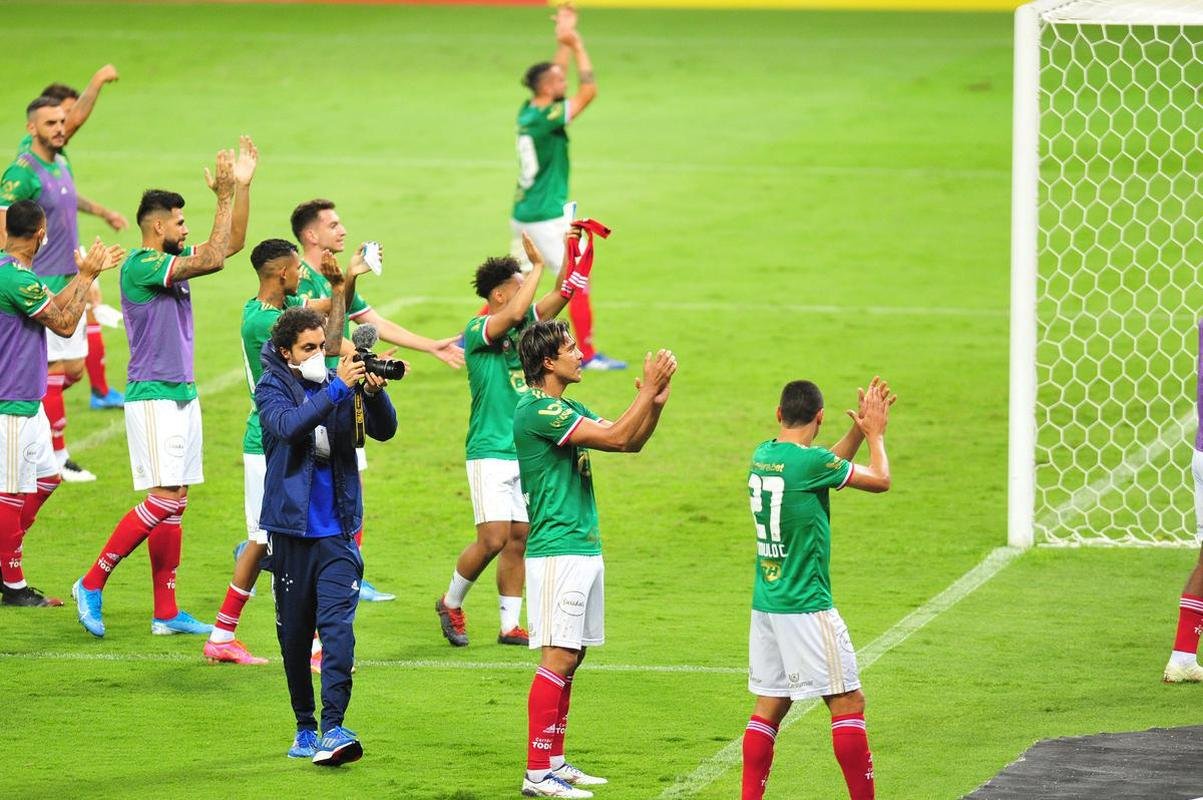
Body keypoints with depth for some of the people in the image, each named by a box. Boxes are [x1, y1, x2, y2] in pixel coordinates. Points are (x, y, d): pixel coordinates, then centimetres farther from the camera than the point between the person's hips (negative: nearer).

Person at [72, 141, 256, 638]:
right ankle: (92, 585, -7)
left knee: (174, 504, 7)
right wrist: (224, 196, -17)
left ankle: (166, 613, 9)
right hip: (153, 397, -9)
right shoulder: (140, 265, -15)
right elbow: (213, 258, -23)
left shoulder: (173, 261, 12)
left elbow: (231, 244, 19)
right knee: (164, 499, -14)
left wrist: (242, 187, 10)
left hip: (182, 396, 9)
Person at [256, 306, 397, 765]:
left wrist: (374, 392, -23)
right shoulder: (272, 389, -1)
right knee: (294, 633, 8)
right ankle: (305, 727, 21)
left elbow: (384, 430, -4)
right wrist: (338, 388, -29)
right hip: (290, 528, 0)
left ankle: (334, 728, -19)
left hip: (337, 530, 1)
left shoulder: (341, 386, 5)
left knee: (338, 627, -13)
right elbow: (289, 426, -22)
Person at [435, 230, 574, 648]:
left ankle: (510, 625, 12)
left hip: (526, 452, 7)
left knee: (519, 538, 5)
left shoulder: (525, 324, 10)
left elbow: (561, 295, 6)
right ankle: (451, 603, 11)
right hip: (490, 452, -7)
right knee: (493, 539, -12)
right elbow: (512, 314, -29)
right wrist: (538, 264, -23)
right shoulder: (478, 331, -10)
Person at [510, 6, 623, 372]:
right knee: (578, 282, 1)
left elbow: (555, 76, 19)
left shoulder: (528, 111, 3)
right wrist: (576, 46, -14)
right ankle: (588, 355, 6)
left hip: (523, 214, 9)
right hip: (547, 218, -9)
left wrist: (564, 41, 18)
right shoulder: (546, 119, -21)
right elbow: (588, 91, -21)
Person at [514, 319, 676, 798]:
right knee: (559, 656, -12)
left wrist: (656, 402, 2)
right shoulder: (537, 411, -16)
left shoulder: (567, 409, 16)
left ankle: (554, 760, 16)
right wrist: (649, 389, -13)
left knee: (571, 656, 11)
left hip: (584, 549, 10)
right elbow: (617, 438, -20)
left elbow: (632, 443, 18)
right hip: (556, 552, -10)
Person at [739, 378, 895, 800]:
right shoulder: (810, 460, -17)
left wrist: (859, 429, 18)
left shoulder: (763, 455, 6)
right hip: (807, 606, -8)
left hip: (766, 603, 8)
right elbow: (880, 480, -4)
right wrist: (875, 434, 11)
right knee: (848, 701, -1)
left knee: (770, 705, 10)